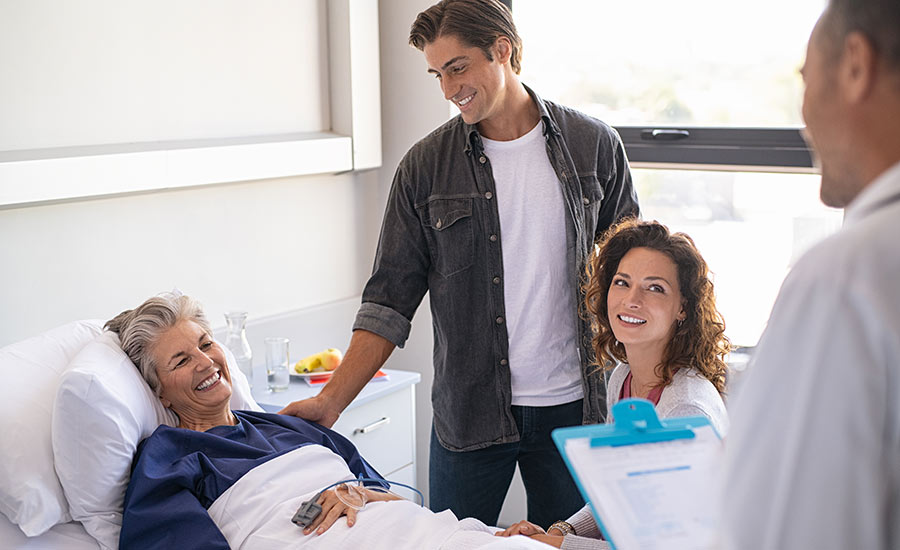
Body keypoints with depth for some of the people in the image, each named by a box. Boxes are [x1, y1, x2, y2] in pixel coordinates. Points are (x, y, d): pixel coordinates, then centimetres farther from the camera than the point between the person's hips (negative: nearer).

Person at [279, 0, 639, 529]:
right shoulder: (425, 166, -1)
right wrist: (330, 401, -10)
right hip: (468, 413, 0)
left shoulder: (595, 146, 1)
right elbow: (390, 301, -1)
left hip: (572, 406, 1)